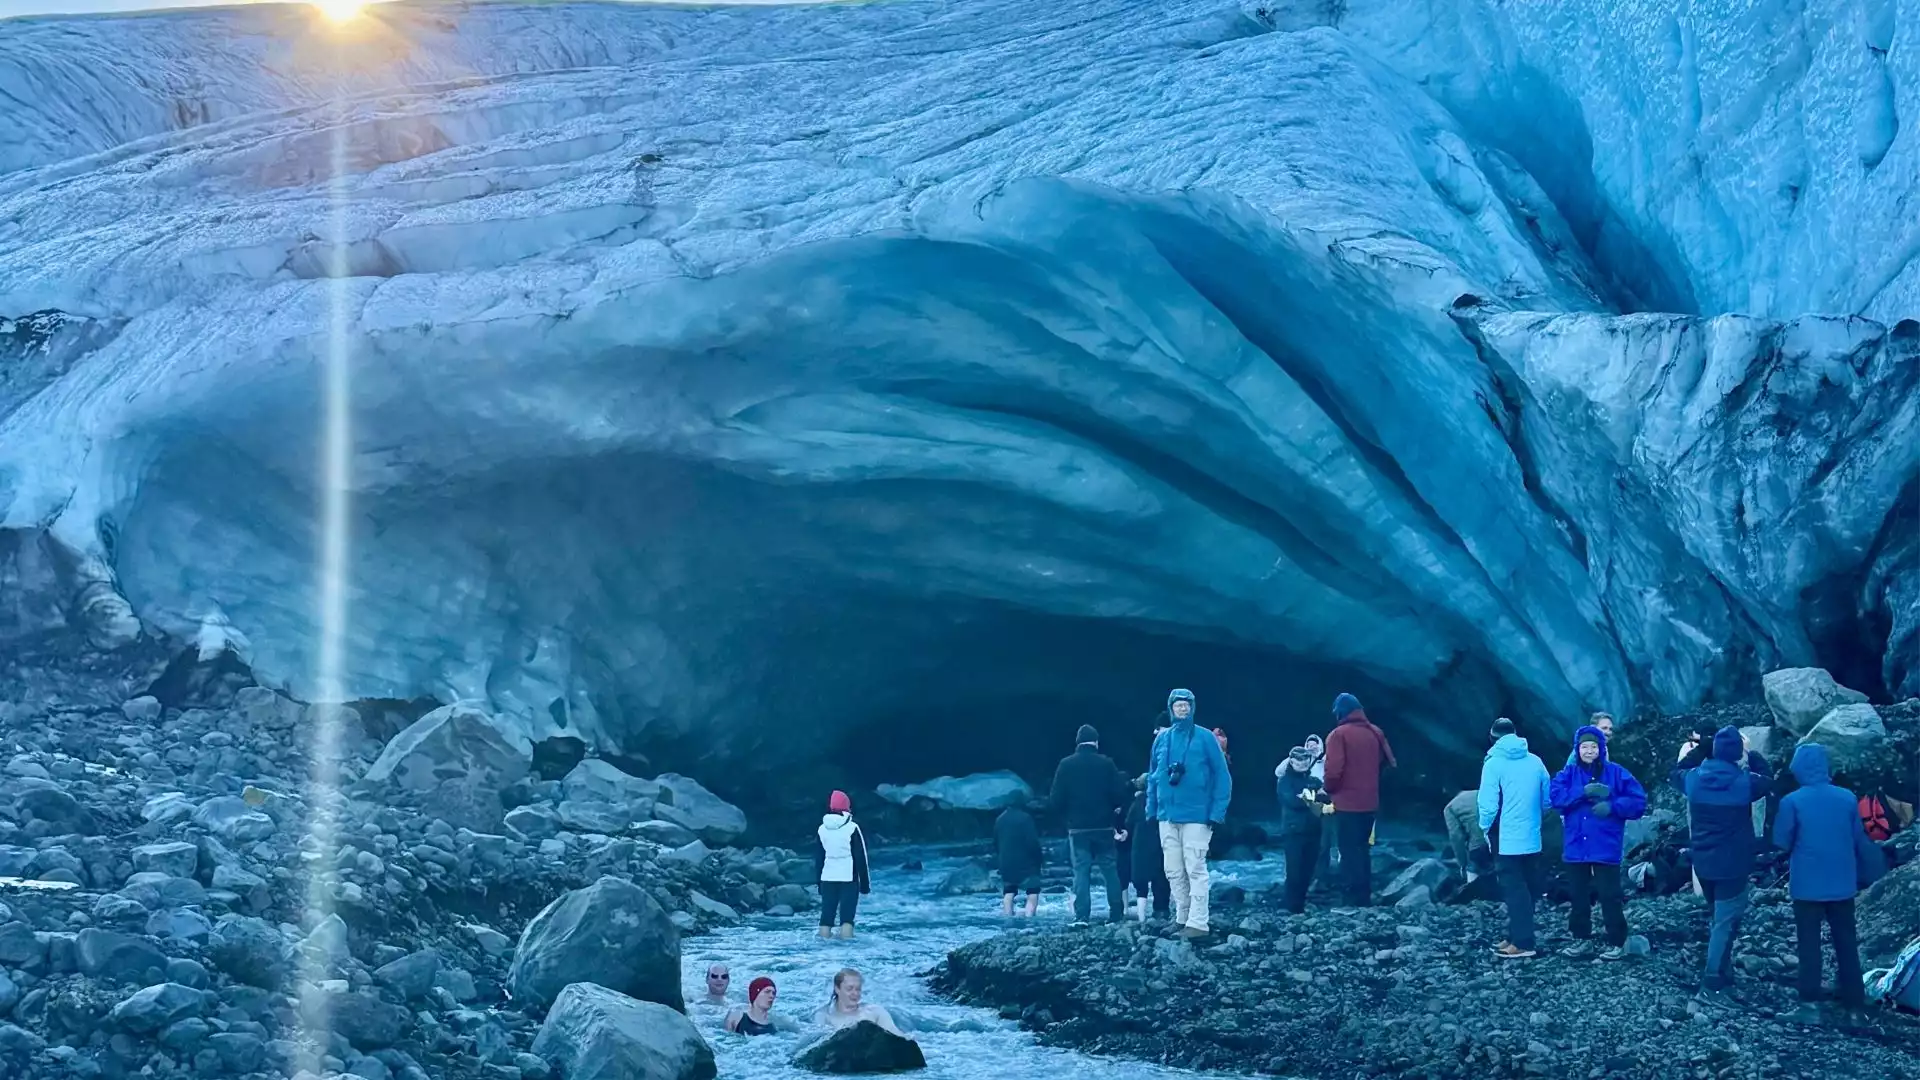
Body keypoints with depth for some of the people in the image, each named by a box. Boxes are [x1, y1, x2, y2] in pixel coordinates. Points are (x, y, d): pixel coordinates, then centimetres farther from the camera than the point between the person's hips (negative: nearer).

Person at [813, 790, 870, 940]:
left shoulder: (822, 829, 5)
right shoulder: (852, 829, -8)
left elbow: (818, 859, 11)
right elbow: (861, 858, -6)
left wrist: (819, 883, 19)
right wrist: (865, 883, 1)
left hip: (828, 879, 4)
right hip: (848, 878, -4)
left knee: (826, 917, 7)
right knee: (846, 917, -6)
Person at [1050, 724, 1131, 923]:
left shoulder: (1066, 765, -4)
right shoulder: (1106, 763, -4)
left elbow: (1056, 799, -5)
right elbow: (1120, 795, -6)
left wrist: (1065, 816, 12)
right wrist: (1115, 808, 15)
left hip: (1078, 828, 0)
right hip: (1104, 827, 0)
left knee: (1081, 872, 1)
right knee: (1110, 870, 9)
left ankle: (1082, 916, -6)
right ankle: (1117, 913, 10)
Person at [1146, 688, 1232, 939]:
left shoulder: (1205, 738, -4)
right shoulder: (1162, 739, 10)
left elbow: (1222, 777, -5)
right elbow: (1153, 776, 16)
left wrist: (1217, 813, -11)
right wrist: (1151, 809, 9)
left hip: (1196, 816, -5)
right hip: (1167, 816, 5)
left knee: (1195, 870, -7)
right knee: (1173, 872, 8)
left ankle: (1197, 923, -8)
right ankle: (1182, 918, 18)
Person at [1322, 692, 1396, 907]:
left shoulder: (1339, 735, -12)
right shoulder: (1375, 733, 7)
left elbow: (1334, 770, -19)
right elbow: (1387, 762, 13)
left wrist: (1329, 788, 0)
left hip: (1347, 803, -6)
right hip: (1369, 802, 6)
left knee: (1349, 852, -3)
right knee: (1362, 850, 16)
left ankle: (1353, 901, -6)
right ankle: (1364, 898, 17)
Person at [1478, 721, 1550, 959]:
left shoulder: (1494, 763, -11)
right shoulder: (1535, 761, 4)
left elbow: (1489, 803, -15)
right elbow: (1547, 799, 8)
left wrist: (1485, 827, 1)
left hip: (1505, 838, -5)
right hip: (1531, 837, 5)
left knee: (1514, 889, -2)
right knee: (1527, 887, 14)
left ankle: (1522, 943, -5)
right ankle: (1517, 936, 20)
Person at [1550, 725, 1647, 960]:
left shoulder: (1616, 773, -2)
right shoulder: (1569, 773, 6)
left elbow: (1638, 801, -6)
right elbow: (1556, 796, -11)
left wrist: (1612, 806, -20)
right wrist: (1584, 793, -22)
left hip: (1606, 848, -4)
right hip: (1576, 847, 4)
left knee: (1609, 896, -3)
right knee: (1579, 895, 13)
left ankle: (1617, 943, 5)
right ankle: (1582, 939, 24)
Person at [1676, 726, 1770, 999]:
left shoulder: (1694, 779, -4)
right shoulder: (1744, 782, -15)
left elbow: (1676, 773, 20)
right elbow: (1769, 781, 6)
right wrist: (1750, 756, 13)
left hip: (1703, 862, 5)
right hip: (1732, 864, -5)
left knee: (1717, 917, 22)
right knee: (1725, 922, -3)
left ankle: (1723, 971, 31)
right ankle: (1712, 982, -8)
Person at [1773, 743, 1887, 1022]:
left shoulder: (1792, 802, -12)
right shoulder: (1848, 798, -3)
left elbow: (1782, 842, -4)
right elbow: (1859, 840, 5)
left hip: (1807, 884, -3)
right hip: (1842, 883, 3)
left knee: (1809, 944, 2)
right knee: (1846, 943, 13)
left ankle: (1810, 1005, -2)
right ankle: (1854, 1003, 19)